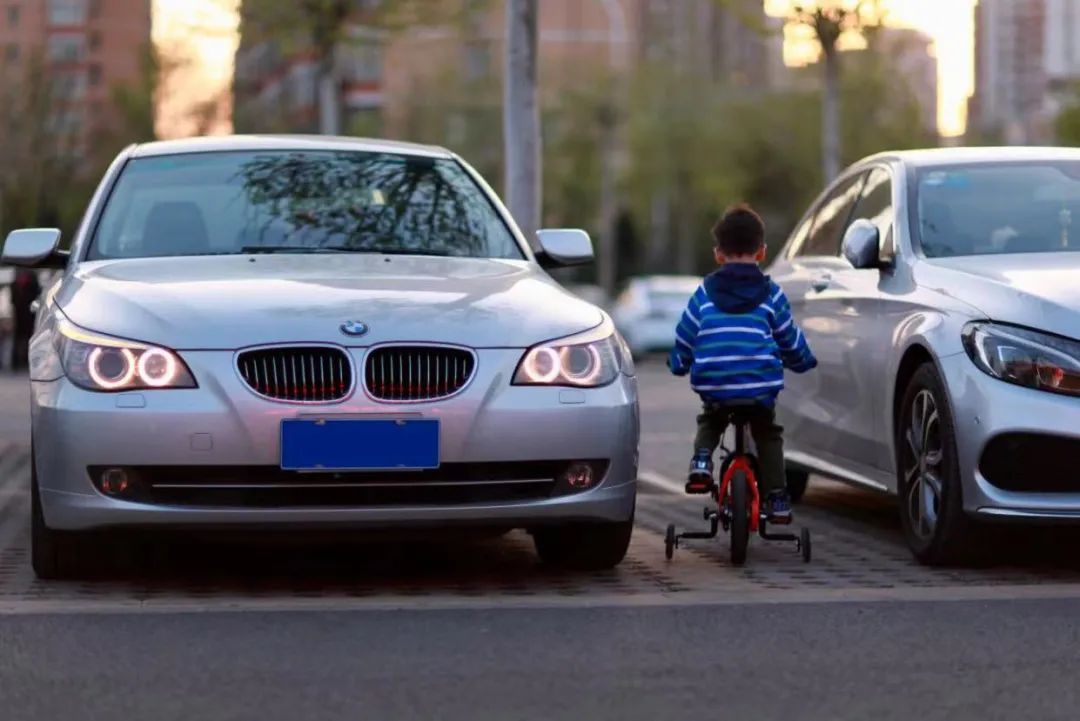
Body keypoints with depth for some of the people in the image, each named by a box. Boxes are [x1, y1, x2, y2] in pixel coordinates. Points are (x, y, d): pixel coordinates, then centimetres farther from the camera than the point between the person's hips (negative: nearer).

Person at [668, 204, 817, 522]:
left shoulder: (705, 293, 8)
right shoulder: (770, 294, 5)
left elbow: (684, 338, 14)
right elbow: (789, 339, 13)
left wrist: (678, 363, 34)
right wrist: (803, 361, 34)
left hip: (712, 386, 1)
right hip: (761, 386, -1)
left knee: (710, 422, 30)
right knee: (768, 435, 19)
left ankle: (701, 461, 3)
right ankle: (776, 498, 9)